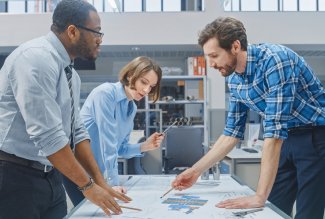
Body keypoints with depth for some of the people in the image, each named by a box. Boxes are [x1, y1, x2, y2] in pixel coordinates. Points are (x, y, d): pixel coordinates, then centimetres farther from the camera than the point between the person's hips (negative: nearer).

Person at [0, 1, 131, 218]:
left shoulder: (71, 74, 8)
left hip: (51, 177, 8)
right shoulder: (36, 58, -20)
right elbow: (47, 135, -25)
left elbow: (76, 132, 11)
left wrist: (100, 182, 5)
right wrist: (88, 185, -18)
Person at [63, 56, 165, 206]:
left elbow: (119, 148, 10)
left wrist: (144, 146, -7)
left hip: (98, 172, 8)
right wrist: (112, 182, -24)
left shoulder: (132, 108, 7)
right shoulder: (105, 93, -18)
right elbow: (107, 140, -23)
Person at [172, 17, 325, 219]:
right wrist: (196, 171, 2)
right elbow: (232, 133, 7)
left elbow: (275, 131, -31)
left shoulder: (274, 60, -27)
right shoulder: (234, 79, -2)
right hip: (286, 139, 7)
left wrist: (259, 197, -31)